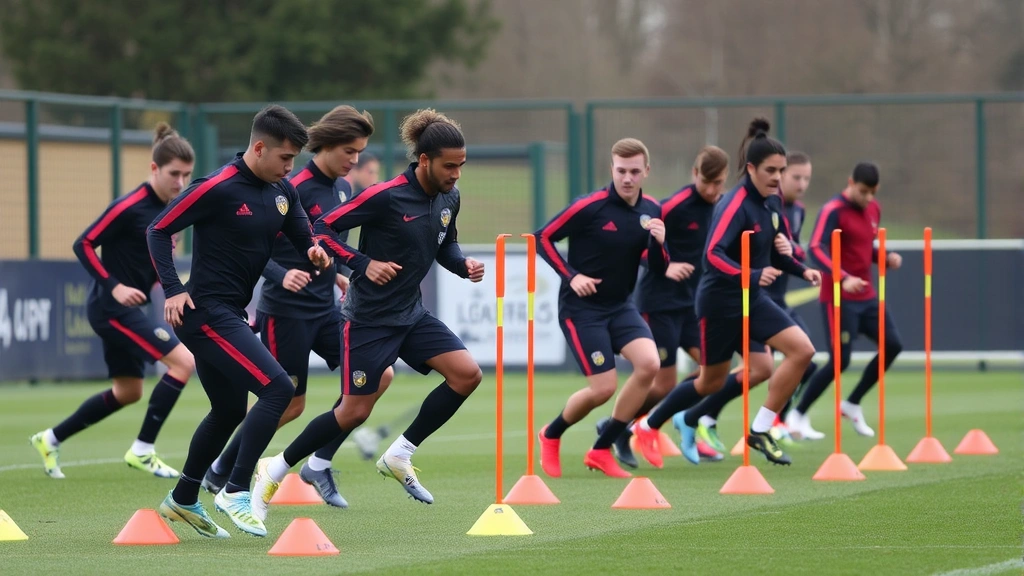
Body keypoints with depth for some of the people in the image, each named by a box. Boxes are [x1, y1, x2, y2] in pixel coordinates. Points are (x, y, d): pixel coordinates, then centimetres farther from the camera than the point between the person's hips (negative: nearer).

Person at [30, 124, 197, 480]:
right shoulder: (130, 207, -18)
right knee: (183, 361, -17)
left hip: (126, 310, 10)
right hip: (112, 307, -10)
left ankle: (50, 440, 31)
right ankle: (142, 450, -10)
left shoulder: (171, 210, 7)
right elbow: (84, 245, -17)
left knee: (128, 392, 19)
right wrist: (114, 287, -24)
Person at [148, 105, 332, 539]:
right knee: (278, 387, -19)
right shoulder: (218, 189, -16)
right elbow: (159, 230, -10)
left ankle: (182, 501, 36)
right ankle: (235, 491, -16)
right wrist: (173, 289, -17)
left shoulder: (283, 192, 6)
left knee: (229, 412, 21)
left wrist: (315, 255, -12)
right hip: (206, 313, -9)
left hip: (230, 315, 9)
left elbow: (303, 240, 12)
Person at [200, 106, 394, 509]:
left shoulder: (336, 189, 8)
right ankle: (220, 474, 17)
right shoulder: (295, 189, -17)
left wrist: (333, 274, 13)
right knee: (288, 404, -1)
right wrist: (282, 276, -34)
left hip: (323, 309, 8)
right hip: (286, 312, -8)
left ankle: (319, 465, 7)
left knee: (377, 375, -3)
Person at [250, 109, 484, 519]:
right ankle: (274, 472, 15)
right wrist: (365, 264, -24)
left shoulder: (449, 199, 1)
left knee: (467, 374, -9)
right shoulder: (387, 196, -21)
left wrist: (463, 265, -2)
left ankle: (399, 455, 4)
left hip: (411, 314, 7)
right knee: (355, 411, -4)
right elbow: (323, 228, -16)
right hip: (370, 317, -7)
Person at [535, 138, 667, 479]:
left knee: (649, 363, -18)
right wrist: (571, 276, -19)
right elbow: (543, 238, -9)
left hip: (620, 306, 5)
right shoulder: (589, 207, -16)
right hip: (581, 308, -5)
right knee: (604, 388, -12)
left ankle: (601, 451, -2)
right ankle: (551, 436, 21)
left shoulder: (651, 211, 1)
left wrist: (659, 242, -16)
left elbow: (659, 271, 5)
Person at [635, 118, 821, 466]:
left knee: (802, 350, -10)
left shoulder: (771, 202, 3)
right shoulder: (735, 205, -21)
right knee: (713, 381, 5)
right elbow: (713, 255, -33)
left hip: (752, 299, 7)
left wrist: (801, 270, 4)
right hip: (721, 301, -7)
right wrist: (752, 276, -45)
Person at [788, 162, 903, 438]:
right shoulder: (834, 211, -14)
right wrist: (843, 278, -41)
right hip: (839, 299, -8)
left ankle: (852, 404, 14)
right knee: (840, 360, -11)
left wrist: (886, 258, 1)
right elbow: (817, 249, -27)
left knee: (893, 345, -1)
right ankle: (799, 415, 5)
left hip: (866, 296, 8)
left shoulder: (873, 209, 10)